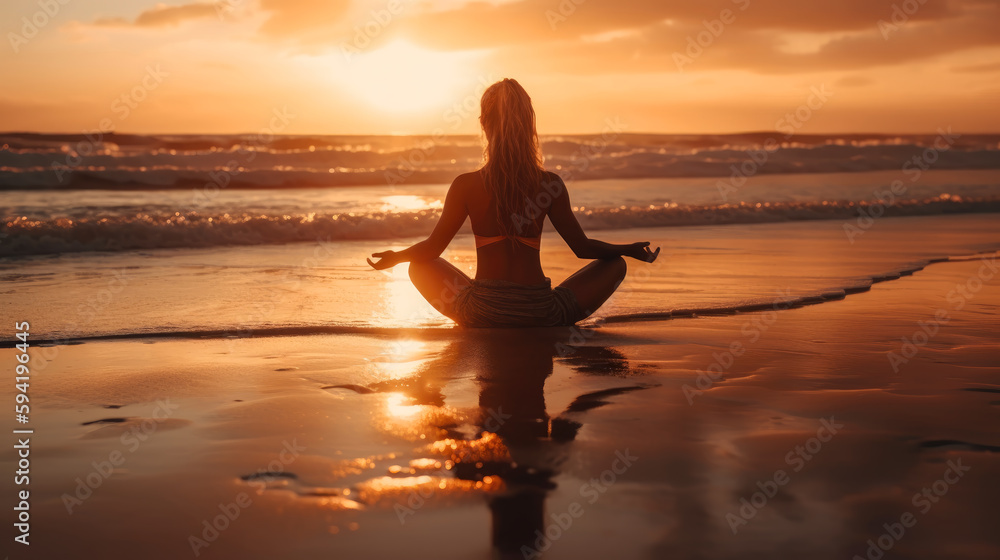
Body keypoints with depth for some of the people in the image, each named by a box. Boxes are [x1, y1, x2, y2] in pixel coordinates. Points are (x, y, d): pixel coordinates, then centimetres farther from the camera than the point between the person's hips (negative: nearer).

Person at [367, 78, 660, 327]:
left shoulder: (466, 185, -4)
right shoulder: (550, 184, -3)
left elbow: (432, 248, 3)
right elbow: (583, 247, 3)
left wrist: (395, 257, 24)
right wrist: (630, 249, 22)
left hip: (481, 314, 1)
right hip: (540, 314, 0)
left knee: (420, 267, 28)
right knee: (616, 265, 20)